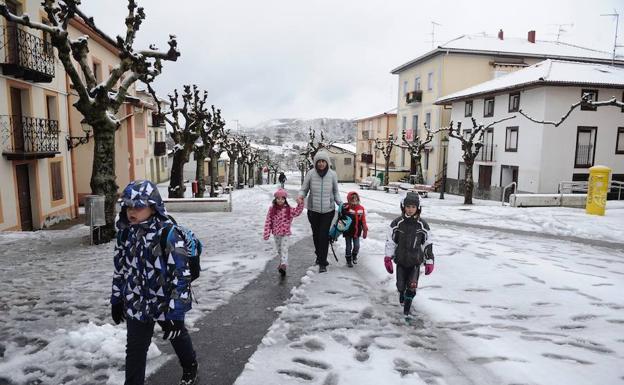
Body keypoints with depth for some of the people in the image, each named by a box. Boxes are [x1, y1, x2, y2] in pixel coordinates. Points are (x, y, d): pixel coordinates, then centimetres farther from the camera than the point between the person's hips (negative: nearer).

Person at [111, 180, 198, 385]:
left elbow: (181, 274, -24)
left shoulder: (168, 233, -25)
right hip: (137, 304, 3)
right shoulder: (125, 232, -5)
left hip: (167, 303, -3)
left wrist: (175, 312, -23)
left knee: (178, 336, 22)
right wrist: (116, 299, 12)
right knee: (135, 350, 9)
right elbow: (120, 267, 9)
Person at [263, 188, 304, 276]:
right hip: (276, 233, 3)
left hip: (285, 233, -3)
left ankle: (284, 265, -17)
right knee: (278, 249, 17)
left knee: (284, 249, -10)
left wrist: (300, 204, -32)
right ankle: (282, 262, 34)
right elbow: (268, 221, -4)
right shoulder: (272, 209, -4)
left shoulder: (288, 209, -6)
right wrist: (266, 233, -7)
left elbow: (297, 212, -17)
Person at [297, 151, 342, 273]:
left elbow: (335, 192, 6)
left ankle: (322, 263, 3)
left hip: (328, 210, -1)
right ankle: (319, 255, 40)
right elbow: (304, 189, -1)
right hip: (313, 210, 1)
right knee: (316, 234, 15)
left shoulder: (332, 174, -7)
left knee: (324, 235, -6)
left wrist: (340, 203, -6)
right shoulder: (310, 174, -10)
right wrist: (300, 196, -23)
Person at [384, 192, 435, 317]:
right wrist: (388, 258, -3)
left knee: (412, 285, -8)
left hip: (415, 261, 0)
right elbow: (390, 241, -2)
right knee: (400, 284, 12)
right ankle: (401, 293, 47)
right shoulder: (397, 223, -7)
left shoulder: (422, 225, -5)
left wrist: (429, 261, 3)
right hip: (400, 260, 1)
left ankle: (407, 306, 13)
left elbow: (428, 244, 2)